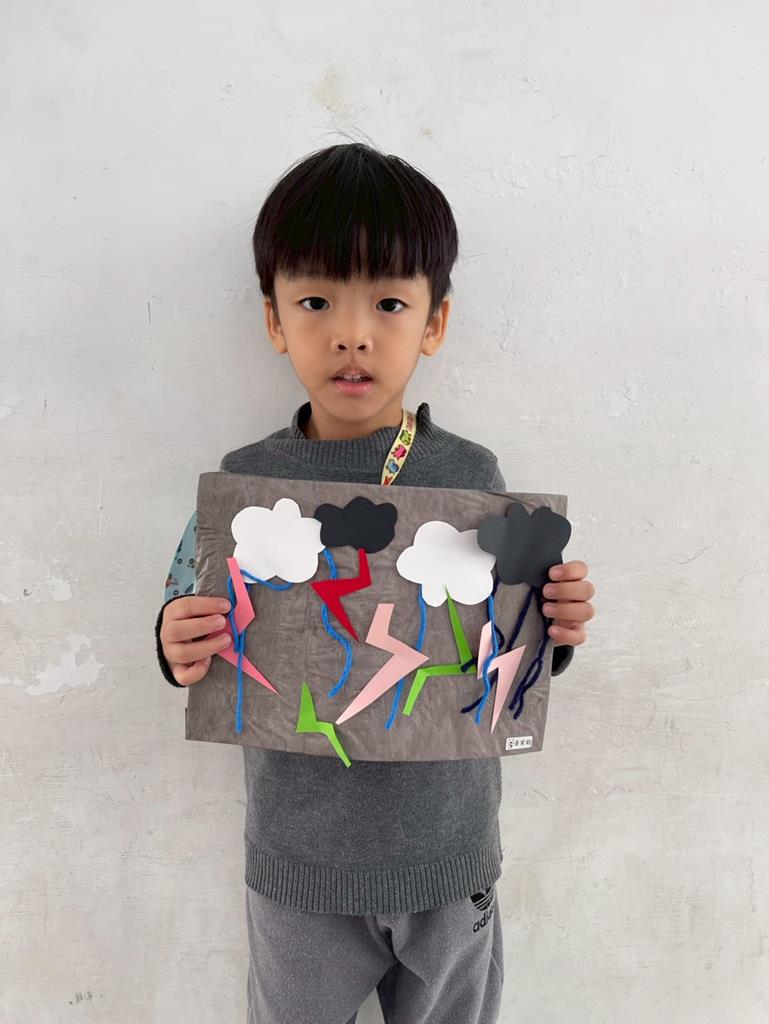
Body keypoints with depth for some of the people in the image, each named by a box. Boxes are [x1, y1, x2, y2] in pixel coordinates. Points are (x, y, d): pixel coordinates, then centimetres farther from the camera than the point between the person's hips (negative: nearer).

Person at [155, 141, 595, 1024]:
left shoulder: (472, 475, -9)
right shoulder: (245, 482, -11)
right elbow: (212, 653, -4)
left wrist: (553, 633, -20)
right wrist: (182, 653, -25)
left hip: (449, 853, 1)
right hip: (300, 861, 0)